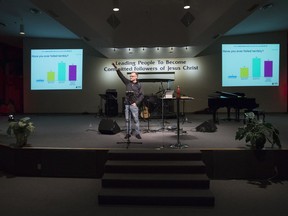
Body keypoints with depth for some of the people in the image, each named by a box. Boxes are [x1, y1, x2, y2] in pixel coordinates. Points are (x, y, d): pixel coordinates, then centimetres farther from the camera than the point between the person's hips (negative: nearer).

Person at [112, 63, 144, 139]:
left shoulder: (139, 85, 0)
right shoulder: (128, 82, 10)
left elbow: (142, 95, -4)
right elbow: (121, 76, 4)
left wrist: (136, 103, -13)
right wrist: (116, 68, -5)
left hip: (134, 105, -4)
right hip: (127, 104, 4)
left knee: (136, 120, -2)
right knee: (127, 119, 8)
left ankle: (137, 133, 7)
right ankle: (128, 133, 17)